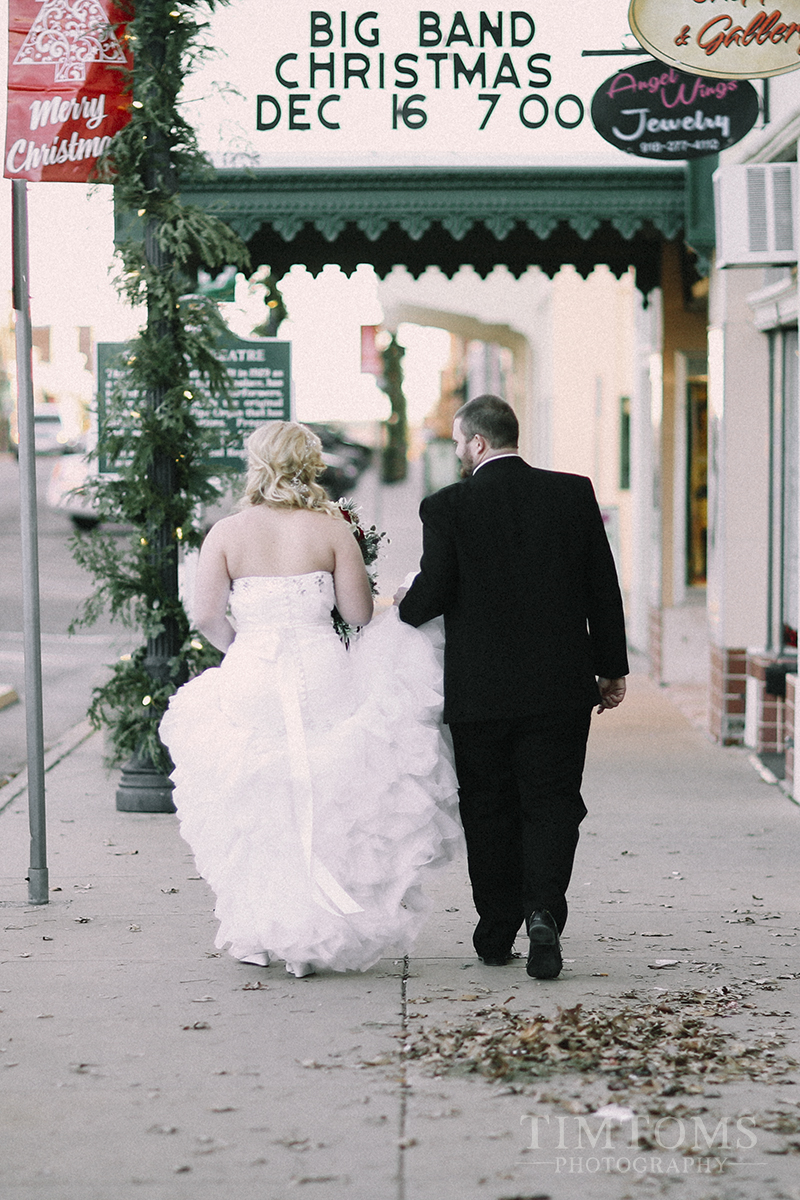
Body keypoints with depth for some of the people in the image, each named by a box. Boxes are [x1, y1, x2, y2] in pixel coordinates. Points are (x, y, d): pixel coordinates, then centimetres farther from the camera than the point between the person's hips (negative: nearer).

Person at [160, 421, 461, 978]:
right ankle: (314, 936, 10)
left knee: (256, 814, 15)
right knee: (323, 806, 9)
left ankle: (257, 933, 23)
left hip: (250, 680, 1)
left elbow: (207, 616, -1)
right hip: (321, 677, -1)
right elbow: (360, 613, -1)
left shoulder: (226, 533, 0)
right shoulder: (332, 529, -3)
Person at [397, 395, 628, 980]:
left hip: (479, 689, -1)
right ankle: (544, 914, -13)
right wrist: (613, 668, 11)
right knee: (551, 803, 6)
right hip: (562, 685, 1)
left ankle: (497, 932, 19)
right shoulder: (574, 493, 1)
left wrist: (404, 604, 12)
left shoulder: (446, 506, -8)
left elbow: (432, 595, -12)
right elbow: (604, 587, 3)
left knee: (489, 808, 12)